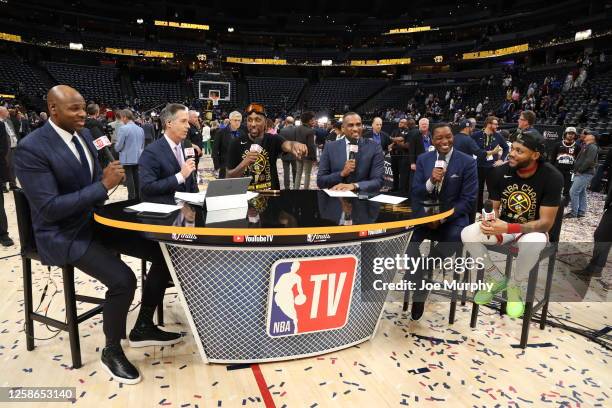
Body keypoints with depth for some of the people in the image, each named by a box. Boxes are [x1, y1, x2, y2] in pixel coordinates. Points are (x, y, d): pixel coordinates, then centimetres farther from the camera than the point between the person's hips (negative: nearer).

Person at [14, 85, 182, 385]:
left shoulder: (84, 134, 6)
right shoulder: (31, 149, -18)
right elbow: (50, 209, -23)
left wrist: (108, 178, -9)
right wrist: (104, 185, -25)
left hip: (96, 221, 8)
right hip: (63, 234, -8)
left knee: (165, 251, -4)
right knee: (122, 280, -28)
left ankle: (143, 327, 13)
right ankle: (112, 351, 1)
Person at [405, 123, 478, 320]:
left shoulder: (467, 162, -4)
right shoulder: (423, 159, 5)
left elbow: (468, 200, -8)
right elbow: (415, 195, 2)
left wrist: (442, 219, -19)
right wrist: (431, 182, -19)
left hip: (453, 218, -2)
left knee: (452, 239, -30)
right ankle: (419, 289, -5)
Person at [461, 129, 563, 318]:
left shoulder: (552, 177, -21)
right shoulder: (500, 172, -12)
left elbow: (546, 223, -21)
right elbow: (494, 207, 0)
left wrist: (508, 228, -35)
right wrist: (494, 226, -25)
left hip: (533, 229, -3)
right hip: (503, 225, 3)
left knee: (533, 244, -39)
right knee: (467, 234, -22)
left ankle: (516, 285, -6)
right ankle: (496, 278, 2)